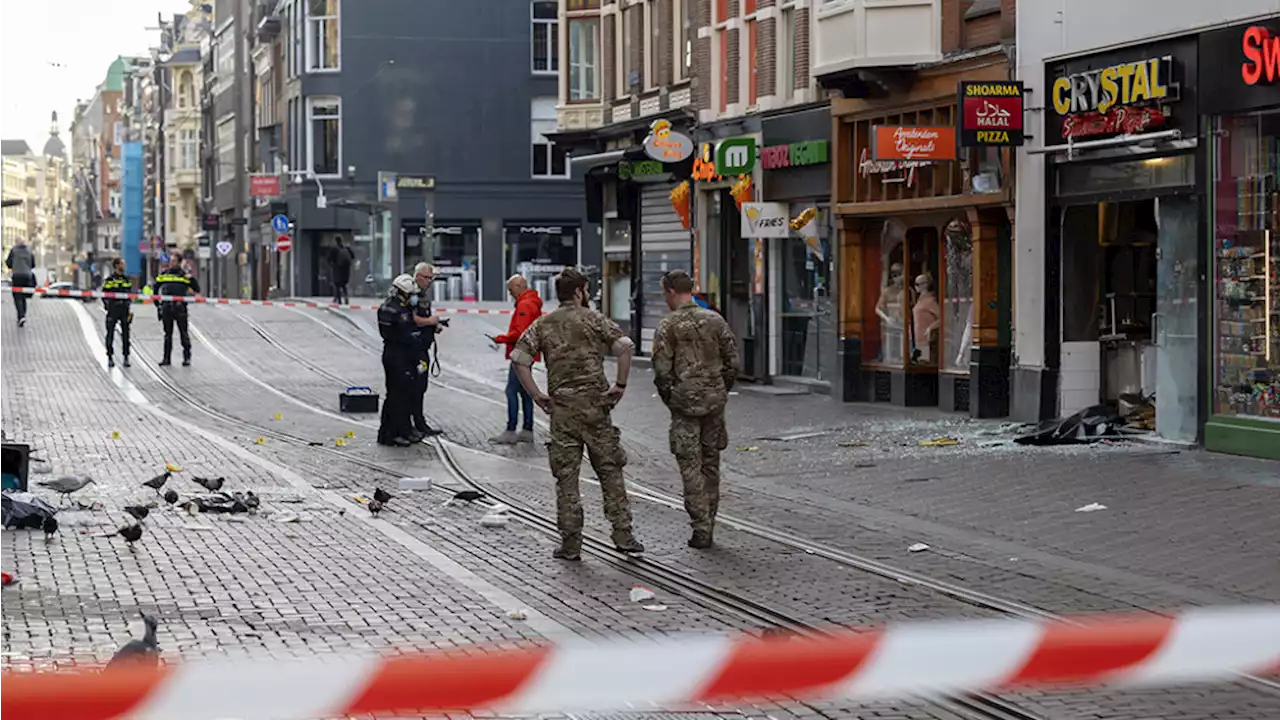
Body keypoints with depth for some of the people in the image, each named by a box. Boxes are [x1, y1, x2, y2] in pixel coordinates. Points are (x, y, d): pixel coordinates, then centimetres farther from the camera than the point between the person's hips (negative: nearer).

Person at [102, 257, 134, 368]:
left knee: (125, 334, 3)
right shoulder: (110, 280, -2)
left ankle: (126, 357, 8)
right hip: (113, 310, -4)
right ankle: (110, 357, 5)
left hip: (124, 309, 4)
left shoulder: (127, 280, 12)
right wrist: (107, 306, -4)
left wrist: (131, 310, 8)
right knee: (110, 334, -1)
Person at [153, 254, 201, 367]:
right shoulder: (163, 273, 10)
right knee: (168, 334, 9)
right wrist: (157, 302, 15)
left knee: (183, 333, -1)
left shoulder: (185, 274, -1)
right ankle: (166, 358, 13)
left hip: (180, 308, -3)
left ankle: (187, 357, 5)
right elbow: (156, 288, 19)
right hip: (166, 308, 3)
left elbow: (196, 286, 5)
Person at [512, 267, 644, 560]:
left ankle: (571, 543, 4)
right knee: (610, 470, 7)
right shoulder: (594, 320, 1)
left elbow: (519, 359, -1)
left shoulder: (542, 324, 8)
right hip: (594, 403, -2)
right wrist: (620, 386, -5)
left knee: (566, 475, 5)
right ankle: (623, 534, 5)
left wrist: (536, 395, 3)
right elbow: (625, 347, -13)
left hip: (560, 406, 2)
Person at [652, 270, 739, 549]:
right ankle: (708, 525, 19)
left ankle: (701, 527, -6)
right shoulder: (715, 320, 5)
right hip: (715, 401, 4)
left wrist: (668, 398, 5)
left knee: (690, 466, -1)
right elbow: (732, 361, 5)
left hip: (685, 402, -4)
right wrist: (721, 392, 14)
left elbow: (662, 371, -10)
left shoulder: (667, 326, -7)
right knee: (711, 463, 13)